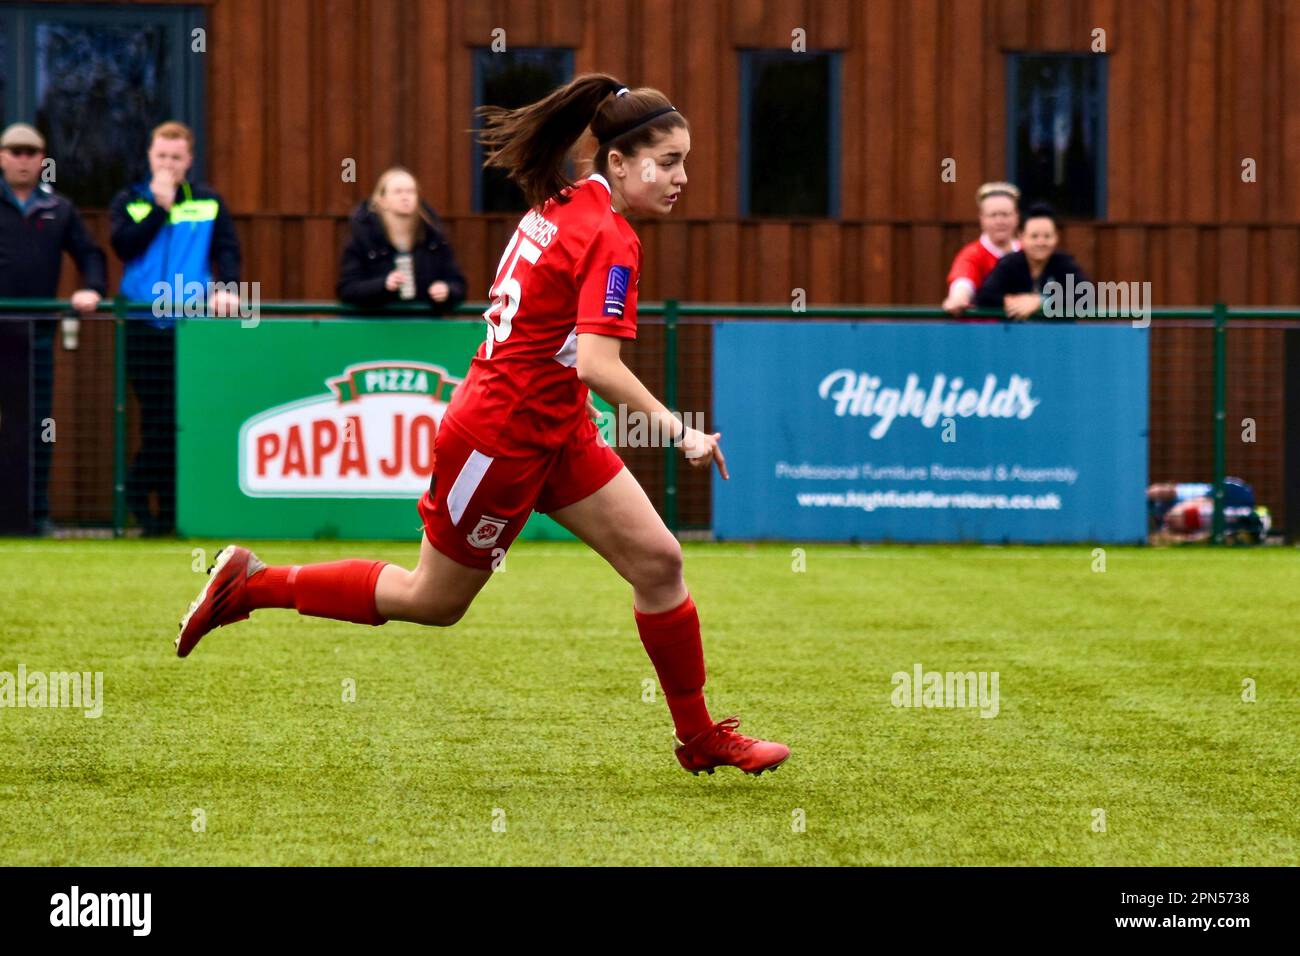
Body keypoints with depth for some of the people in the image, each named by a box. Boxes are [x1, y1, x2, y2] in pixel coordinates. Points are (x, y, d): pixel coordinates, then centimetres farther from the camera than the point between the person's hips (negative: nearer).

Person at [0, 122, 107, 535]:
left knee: (38, 425, 3)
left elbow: (89, 253, 16)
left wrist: (92, 289, -2)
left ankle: (37, 511, 7)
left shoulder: (59, 210, 14)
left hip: (38, 330, 2)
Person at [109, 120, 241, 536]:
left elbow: (227, 250, 6)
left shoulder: (208, 202, 13)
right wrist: (160, 206, -9)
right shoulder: (128, 201, 9)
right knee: (155, 416, -3)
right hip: (143, 325, -1)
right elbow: (124, 245, -6)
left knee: (184, 415, -3)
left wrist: (226, 288, -12)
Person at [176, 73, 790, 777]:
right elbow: (597, 364, -32)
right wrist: (677, 431, -29)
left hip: (553, 432, 9)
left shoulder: (561, 208, 5)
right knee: (435, 600, 8)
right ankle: (251, 585, 19)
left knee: (657, 560, 4)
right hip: (500, 440, -9)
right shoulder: (610, 240, -22)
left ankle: (700, 738, 13)